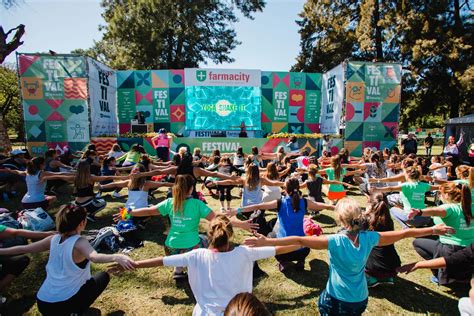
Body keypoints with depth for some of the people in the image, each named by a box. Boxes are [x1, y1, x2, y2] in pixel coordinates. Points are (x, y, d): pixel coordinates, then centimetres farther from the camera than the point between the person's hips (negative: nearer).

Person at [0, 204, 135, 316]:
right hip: (63, 304, -7)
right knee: (103, 276, 14)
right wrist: (117, 257, -57)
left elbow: (24, 249, 12)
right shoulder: (79, 243, -19)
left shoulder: (53, 239, -1)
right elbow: (95, 257, -41)